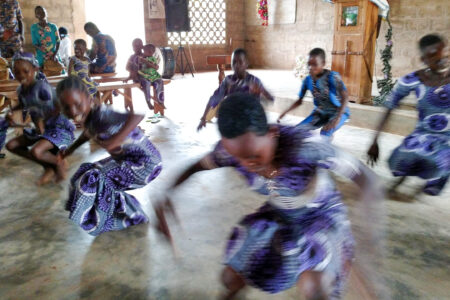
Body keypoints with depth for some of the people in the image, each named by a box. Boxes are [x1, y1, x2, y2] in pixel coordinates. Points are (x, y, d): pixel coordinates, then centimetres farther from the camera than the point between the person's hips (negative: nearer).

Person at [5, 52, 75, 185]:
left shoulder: (41, 87, -24)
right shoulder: (21, 90, 2)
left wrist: (44, 121, -23)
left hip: (59, 127, -9)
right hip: (41, 128, 10)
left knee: (35, 151, -31)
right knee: (11, 145, 7)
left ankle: (58, 163, 3)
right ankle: (49, 166, 6)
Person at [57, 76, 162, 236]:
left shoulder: (101, 114, -27)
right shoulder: (87, 118, -1)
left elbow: (138, 115, -44)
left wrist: (117, 138, -50)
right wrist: (70, 150, 20)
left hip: (145, 163, -10)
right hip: (124, 159, 10)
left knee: (93, 180, -18)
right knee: (85, 172, 14)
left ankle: (132, 216, 2)